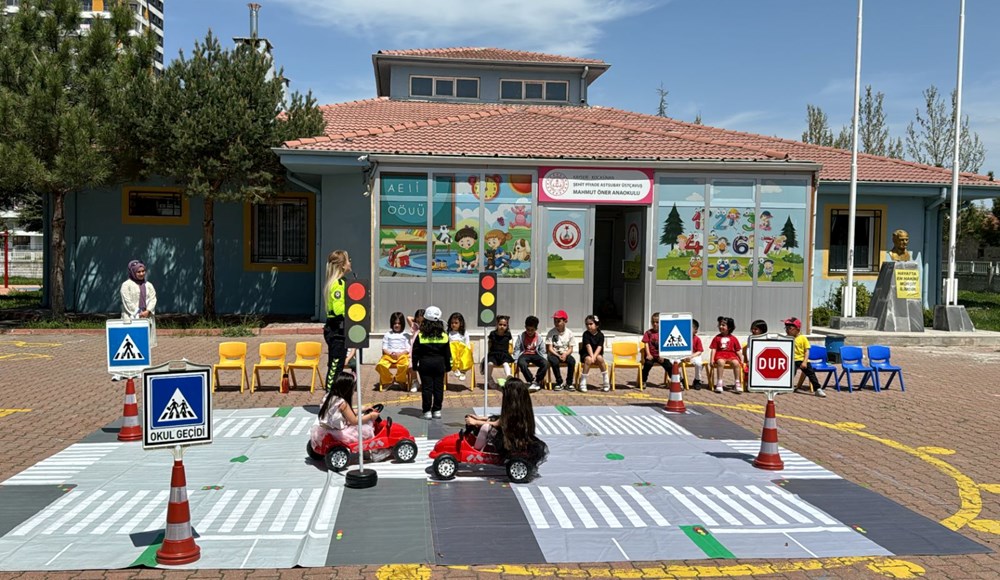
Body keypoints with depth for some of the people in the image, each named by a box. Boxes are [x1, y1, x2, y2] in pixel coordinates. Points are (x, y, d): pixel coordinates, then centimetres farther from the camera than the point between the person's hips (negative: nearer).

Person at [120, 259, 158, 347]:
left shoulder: (149, 285, 14)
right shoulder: (126, 285, 0)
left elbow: (153, 299, 4)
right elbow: (127, 302, -7)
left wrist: (147, 311, -12)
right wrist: (137, 314, -13)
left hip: (147, 318, 4)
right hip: (131, 318, -4)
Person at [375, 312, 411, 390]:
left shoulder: (406, 335, 16)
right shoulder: (387, 335, 18)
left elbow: (408, 349, 7)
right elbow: (384, 348, 9)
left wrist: (400, 353, -11)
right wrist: (391, 353, -11)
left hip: (402, 355, -1)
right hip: (389, 355, 1)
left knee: (405, 364, -37)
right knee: (381, 364, -32)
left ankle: (399, 380, -9)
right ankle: (388, 380, -7)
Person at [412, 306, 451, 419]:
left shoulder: (420, 336, -7)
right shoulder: (444, 336, -2)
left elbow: (415, 352, -2)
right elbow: (447, 353, 4)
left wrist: (415, 364, 9)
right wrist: (448, 365, 13)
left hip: (425, 363, -2)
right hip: (439, 363, 2)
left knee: (426, 387, 2)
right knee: (438, 387, 7)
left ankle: (427, 411, 3)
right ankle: (437, 410, 11)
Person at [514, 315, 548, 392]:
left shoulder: (539, 337, 4)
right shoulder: (521, 336, 1)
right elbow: (517, 349, 2)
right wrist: (516, 362, -13)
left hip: (535, 354, 2)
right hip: (524, 354, -2)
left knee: (546, 363, -30)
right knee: (522, 364, -39)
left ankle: (536, 382, -20)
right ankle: (533, 382, -27)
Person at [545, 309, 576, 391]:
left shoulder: (569, 333, -1)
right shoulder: (551, 332, -6)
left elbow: (570, 349, 0)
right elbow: (550, 348, -9)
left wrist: (565, 354, -21)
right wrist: (558, 356, -22)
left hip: (565, 354, 2)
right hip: (554, 354, -2)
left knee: (572, 361, -29)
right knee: (554, 361, -35)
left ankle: (569, 383, -12)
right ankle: (559, 383, -15)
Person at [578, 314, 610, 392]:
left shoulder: (600, 335, -3)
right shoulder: (586, 334, -6)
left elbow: (599, 347, -13)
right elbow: (588, 346, -17)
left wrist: (594, 356, -28)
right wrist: (592, 357, -29)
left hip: (597, 354, 1)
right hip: (586, 354, -1)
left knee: (600, 358, -32)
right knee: (589, 359, -34)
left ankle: (607, 382, -20)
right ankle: (582, 383, -29)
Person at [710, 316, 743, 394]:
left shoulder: (733, 339, 11)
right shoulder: (717, 338, 10)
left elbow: (738, 350, 12)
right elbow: (713, 349, 5)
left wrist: (741, 360, 3)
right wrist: (712, 359, -6)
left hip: (731, 355, 1)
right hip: (720, 355, -1)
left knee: (736, 363, -32)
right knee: (721, 362, -36)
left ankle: (737, 384, -20)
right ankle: (719, 384, -31)